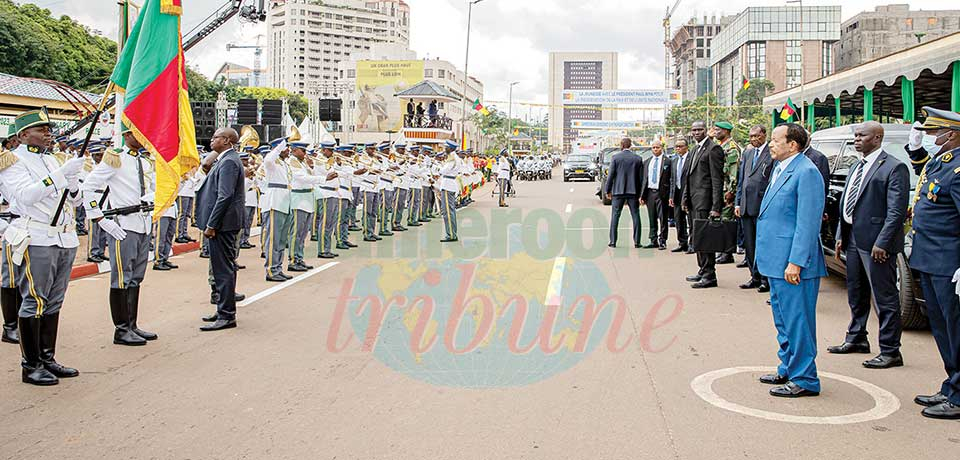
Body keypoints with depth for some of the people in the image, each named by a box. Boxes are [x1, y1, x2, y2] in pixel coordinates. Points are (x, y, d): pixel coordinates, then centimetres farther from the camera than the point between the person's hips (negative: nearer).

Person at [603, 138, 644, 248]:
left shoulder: (615, 157, -4)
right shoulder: (638, 159, 2)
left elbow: (610, 175, -4)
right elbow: (641, 177, 3)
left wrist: (607, 190, 4)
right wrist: (641, 193, 10)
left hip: (618, 191, -1)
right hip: (633, 192, 1)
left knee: (615, 216, 5)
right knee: (636, 216, 6)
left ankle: (613, 241, 3)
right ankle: (636, 242, 4)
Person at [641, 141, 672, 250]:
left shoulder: (667, 161, -2)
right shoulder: (647, 162, 13)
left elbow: (671, 179, -5)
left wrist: (671, 196, -12)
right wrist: (642, 195, 8)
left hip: (662, 193, -5)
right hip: (650, 192, 5)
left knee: (663, 219, -1)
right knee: (652, 219, 10)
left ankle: (662, 241, 6)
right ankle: (653, 241, 17)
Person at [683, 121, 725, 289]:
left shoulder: (714, 149, -9)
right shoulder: (696, 150, 20)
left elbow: (717, 179, -14)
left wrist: (716, 207, -20)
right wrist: (686, 198, 16)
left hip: (705, 201, -9)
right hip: (694, 201, 9)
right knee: (697, 237, 13)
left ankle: (710, 276, -4)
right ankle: (703, 271, 22)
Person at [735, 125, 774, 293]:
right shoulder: (747, 154, 16)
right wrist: (738, 203, 13)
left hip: (762, 205, -7)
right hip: (746, 206, 7)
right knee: (749, 244, 11)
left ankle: (766, 279, 8)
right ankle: (755, 277, 20)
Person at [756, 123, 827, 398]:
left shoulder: (806, 172, -16)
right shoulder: (780, 169, 15)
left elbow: (808, 223, -20)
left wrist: (795, 262, -23)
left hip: (793, 263, -10)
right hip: (777, 261, 10)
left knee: (797, 320, -3)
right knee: (783, 319, 19)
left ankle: (804, 380, 7)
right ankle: (788, 369, 31)